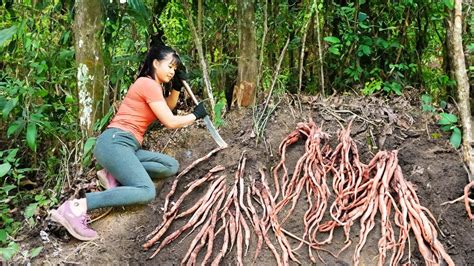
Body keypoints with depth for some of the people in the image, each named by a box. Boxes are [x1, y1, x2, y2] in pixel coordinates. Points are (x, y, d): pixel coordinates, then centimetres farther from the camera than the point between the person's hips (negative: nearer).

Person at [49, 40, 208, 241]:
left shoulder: (151, 85, 21)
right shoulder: (148, 84, -7)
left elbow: (167, 109, 37)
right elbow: (170, 122, -8)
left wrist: (177, 86, 22)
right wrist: (196, 115, 8)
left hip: (128, 146, 10)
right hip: (114, 142, -10)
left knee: (171, 166, 3)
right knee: (146, 192, -28)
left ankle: (115, 175, -3)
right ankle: (76, 207, -30)